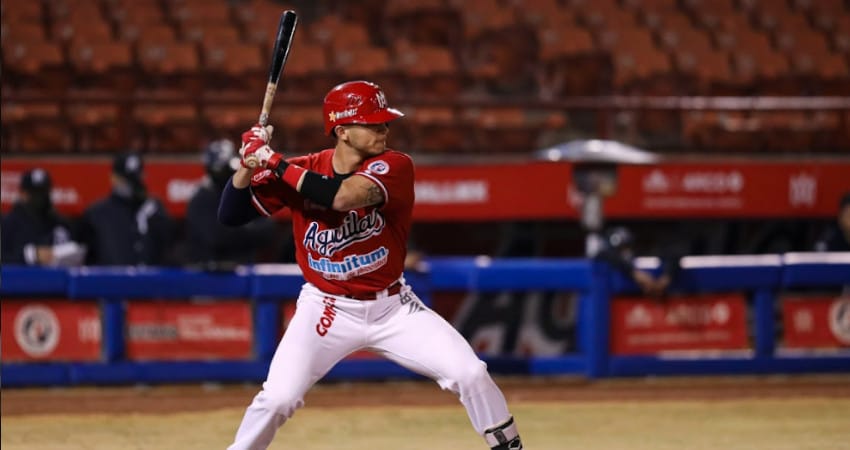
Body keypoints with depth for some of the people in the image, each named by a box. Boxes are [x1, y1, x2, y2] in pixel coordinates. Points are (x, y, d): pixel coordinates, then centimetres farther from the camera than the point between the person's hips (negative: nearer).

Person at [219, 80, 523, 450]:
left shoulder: (394, 167, -16)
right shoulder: (299, 172, -10)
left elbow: (341, 196, -35)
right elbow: (230, 215, -8)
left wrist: (272, 162, -29)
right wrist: (249, 164, -25)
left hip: (393, 307, 0)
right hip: (328, 309, 0)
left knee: (471, 374, -10)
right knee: (278, 398, -15)